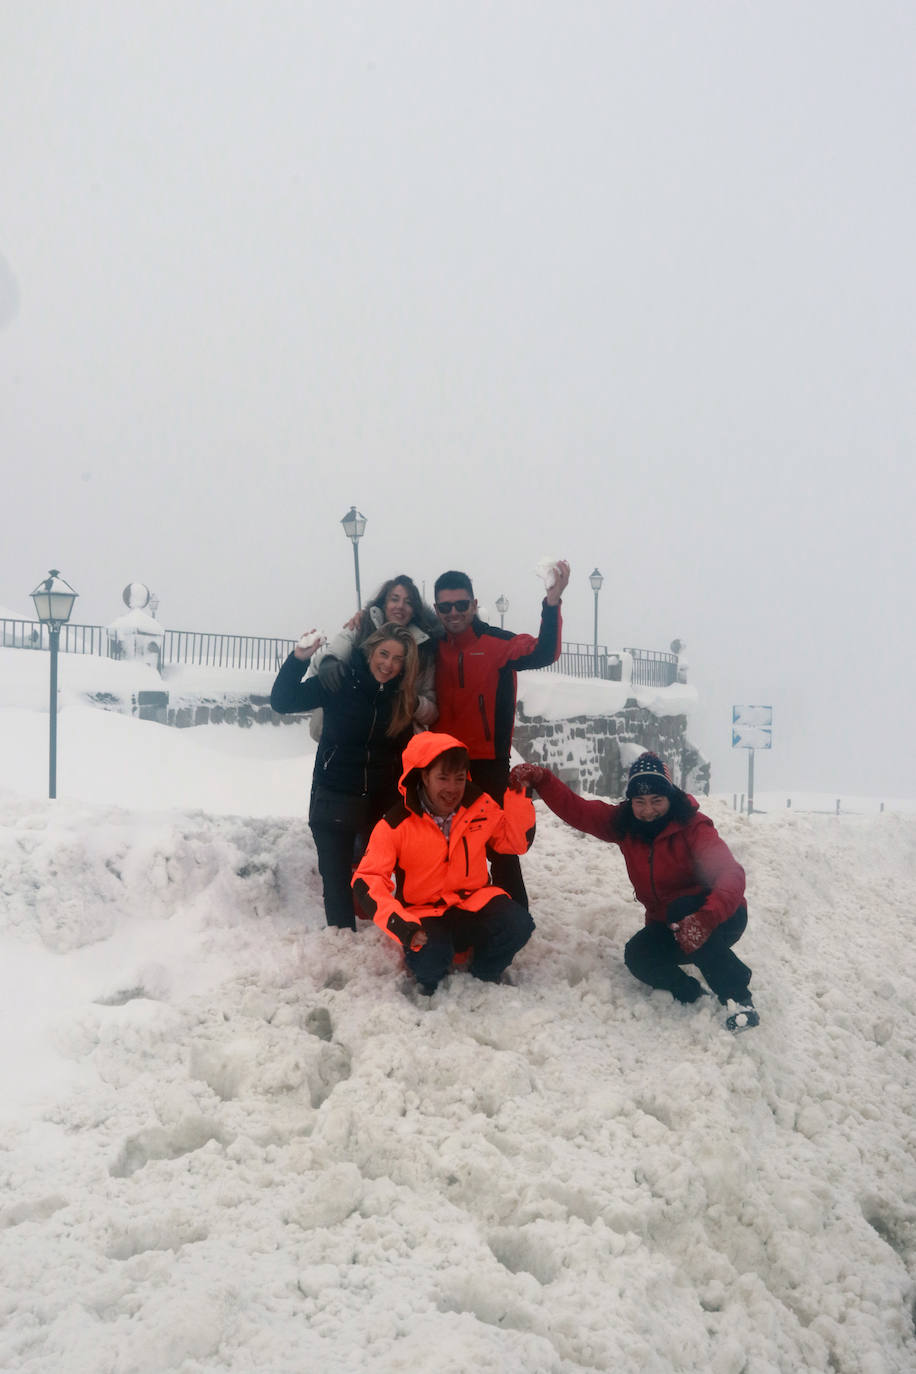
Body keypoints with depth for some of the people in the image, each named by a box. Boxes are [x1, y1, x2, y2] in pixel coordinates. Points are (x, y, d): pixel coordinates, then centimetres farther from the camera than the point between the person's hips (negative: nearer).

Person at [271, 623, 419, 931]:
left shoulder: (404, 698, -3)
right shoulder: (340, 682, -11)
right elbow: (283, 702, -14)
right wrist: (298, 660, -27)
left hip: (383, 802, 2)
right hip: (335, 798, -2)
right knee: (336, 877, 3)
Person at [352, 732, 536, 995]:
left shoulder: (480, 805, -1)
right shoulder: (395, 825, -12)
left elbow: (517, 841, 8)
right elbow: (367, 880, -17)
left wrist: (519, 795, -8)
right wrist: (399, 924, -33)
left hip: (473, 902, 3)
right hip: (425, 915, -3)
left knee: (517, 925, -28)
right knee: (430, 958, -36)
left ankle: (484, 976, 4)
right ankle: (430, 983, 4)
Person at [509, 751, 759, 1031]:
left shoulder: (692, 827, -21)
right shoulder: (623, 824, -3)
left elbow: (730, 874, -36)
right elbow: (575, 809, -1)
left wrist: (705, 918, -54)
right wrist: (539, 778, -19)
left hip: (722, 921, -4)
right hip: (666, 925, 5)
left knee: (683, 909, -37)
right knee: (639, 956, -26)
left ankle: (738, 996, -27)